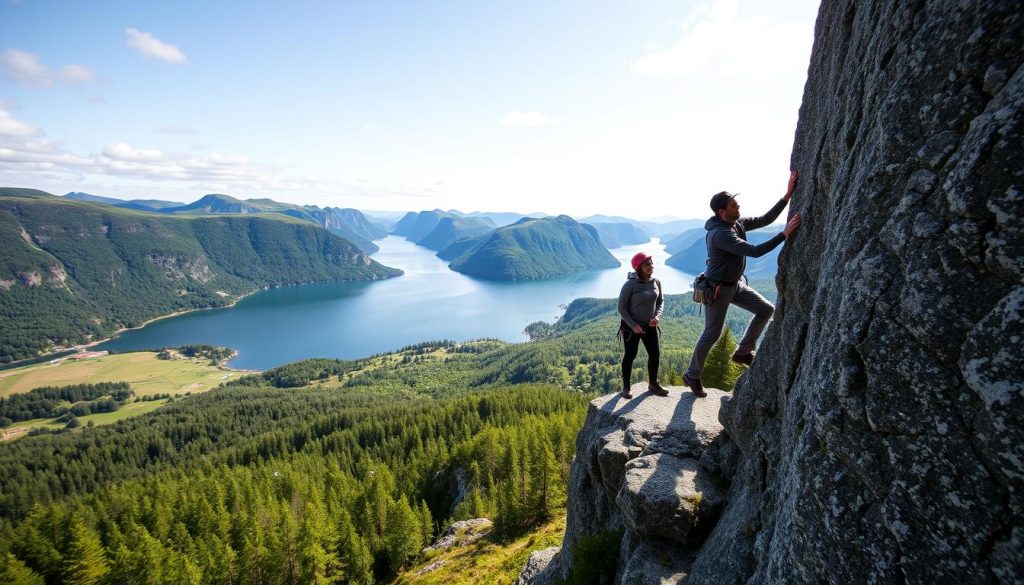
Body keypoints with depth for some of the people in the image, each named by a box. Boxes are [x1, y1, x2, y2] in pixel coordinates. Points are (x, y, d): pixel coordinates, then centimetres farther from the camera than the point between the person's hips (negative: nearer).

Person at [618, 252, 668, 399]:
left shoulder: (656, 282, -5)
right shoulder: (630, 285, -20)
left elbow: (660, 301, 9)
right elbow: (621, 307, -15)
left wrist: (657, 316, -8)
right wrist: (633, 325, -21)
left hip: (649, 325, 5)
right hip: (631, 326, -5)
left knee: (655, 354, 5)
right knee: (630, 355, 3)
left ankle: (653, 384, 24)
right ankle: (626, 387, 18)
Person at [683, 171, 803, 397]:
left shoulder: (738, 223, 1)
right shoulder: (720, 234, -28)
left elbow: (765, 220, 3)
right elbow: (755, 251, -32)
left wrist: (786, 197, -7)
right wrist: (784, 234, -31)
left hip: (736, 284, 9)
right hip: (718, 288, -9)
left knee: (767, 310, 7)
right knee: (712, 334, -1)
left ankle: (742, 352, 18)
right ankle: (692, 375, 16)